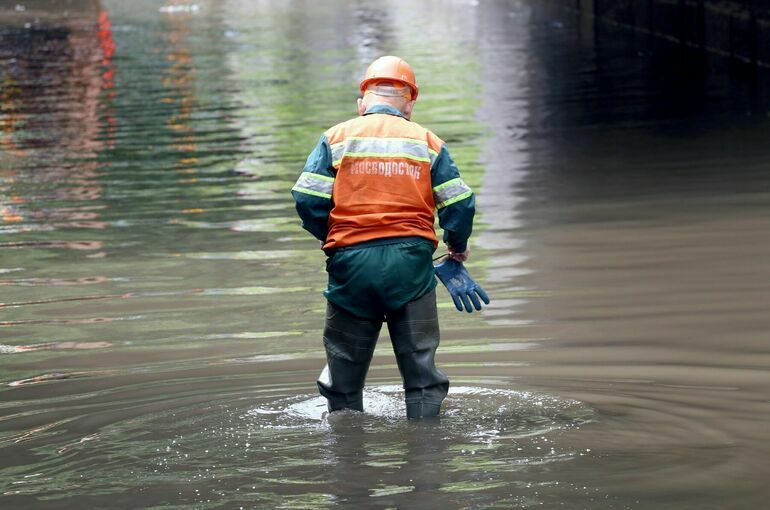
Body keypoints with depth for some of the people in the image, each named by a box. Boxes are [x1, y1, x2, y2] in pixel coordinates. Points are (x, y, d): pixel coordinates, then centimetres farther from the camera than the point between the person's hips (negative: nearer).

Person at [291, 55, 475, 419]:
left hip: (351, 261, 0)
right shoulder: (428, 142, 9)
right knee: (420, 363, 5)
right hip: (411, 259, 0)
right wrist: (457, 248, 24)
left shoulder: (337, 137, 7)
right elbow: (459, 204, 5)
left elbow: (307, 199, -2)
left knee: (345, 363, 10)